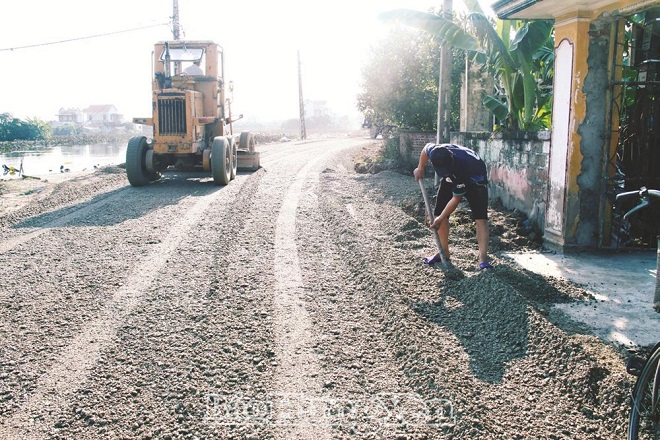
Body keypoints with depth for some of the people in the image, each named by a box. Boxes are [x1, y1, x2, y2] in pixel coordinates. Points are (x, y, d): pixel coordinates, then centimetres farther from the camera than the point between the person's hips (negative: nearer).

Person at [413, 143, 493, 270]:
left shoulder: (461, 168, -44)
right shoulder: (433, 152, -34)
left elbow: (456, 198, -31)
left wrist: (440, 219, -25)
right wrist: (420, 168, 7)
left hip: (475, 179, -5)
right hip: (451, 179, 5)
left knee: (481, 217, -19)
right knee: (438, 212, 0)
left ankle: (483, 259, -24)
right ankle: (444, 253, 13)